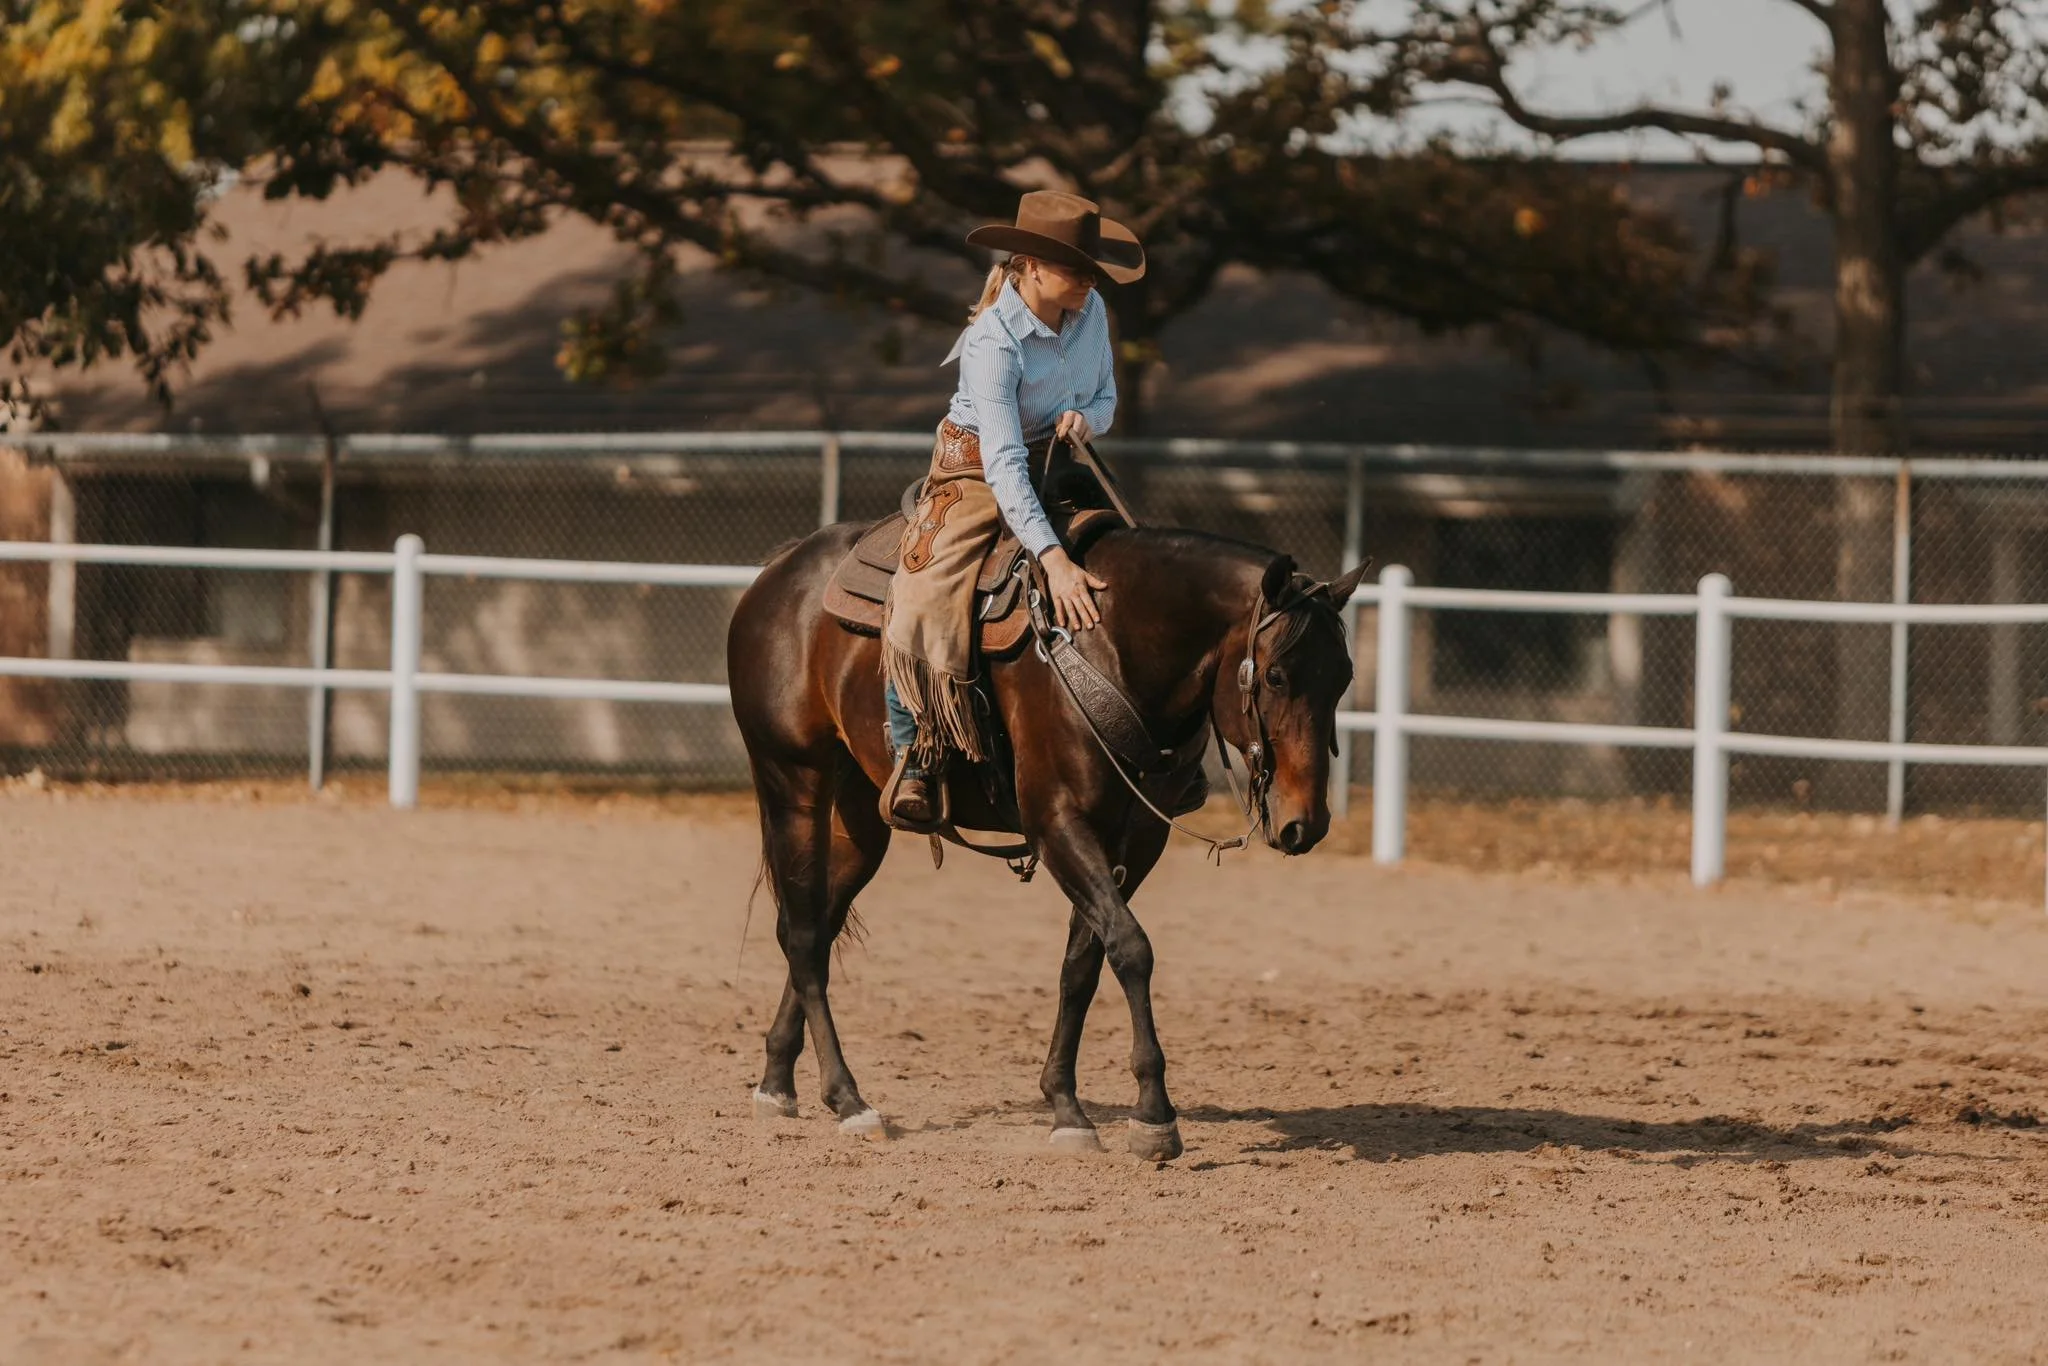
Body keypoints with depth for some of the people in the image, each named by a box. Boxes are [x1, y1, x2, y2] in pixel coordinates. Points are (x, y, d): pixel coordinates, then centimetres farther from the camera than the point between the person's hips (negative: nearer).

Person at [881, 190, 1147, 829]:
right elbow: (1003, 461, -35)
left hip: (1063, 468, 7)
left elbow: (1105, 396, 10)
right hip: (976, 476, -7)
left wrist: (1086, 419, -17)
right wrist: (1053, 559, -44)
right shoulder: (994, 342, -28)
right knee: (926, 598, -27)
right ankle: (915, 758, -14)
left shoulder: (1091, 311, -7)